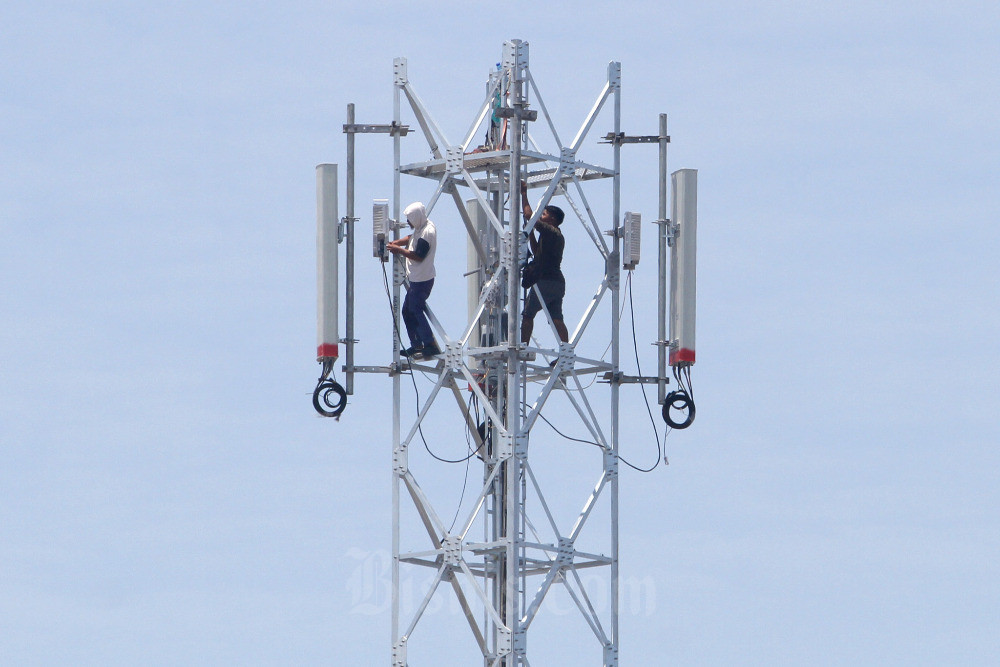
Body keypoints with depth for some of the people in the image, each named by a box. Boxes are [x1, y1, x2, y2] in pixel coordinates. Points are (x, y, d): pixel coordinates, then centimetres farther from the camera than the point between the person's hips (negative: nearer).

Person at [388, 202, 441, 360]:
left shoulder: (427, 233, -23)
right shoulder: (422, 227, 9)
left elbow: (418, 256, -24)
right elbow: (411, 238, 26)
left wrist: (399, 250, -15)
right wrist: (397, 243, 10)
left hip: (422, 280, -11)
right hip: (416, 279, 11)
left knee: (415, 311, -9)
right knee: (408, 311, 15)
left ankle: (430, 345, -7)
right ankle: (416, 345, 20)